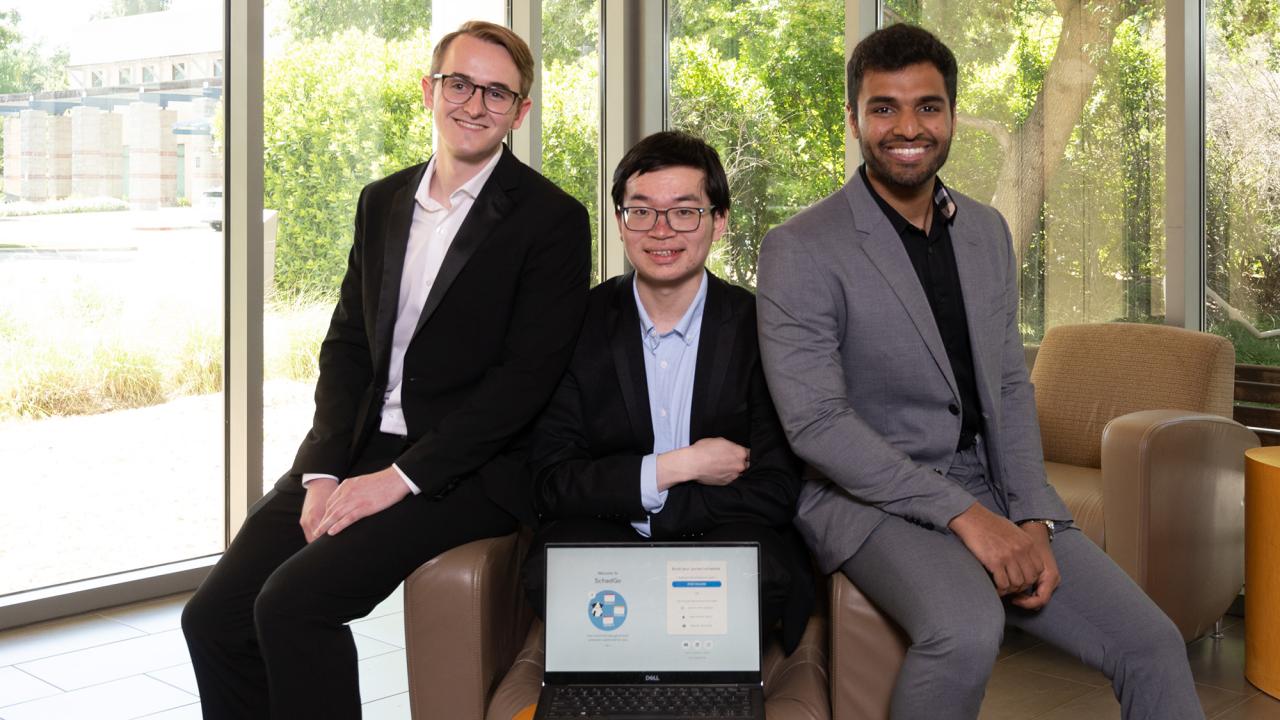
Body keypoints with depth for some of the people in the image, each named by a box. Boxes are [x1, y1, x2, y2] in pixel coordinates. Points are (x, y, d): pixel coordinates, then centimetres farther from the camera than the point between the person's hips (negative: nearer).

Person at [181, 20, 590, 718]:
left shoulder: (552, 220, -5)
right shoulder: (382, 202, 15)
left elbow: (526, 375, -12)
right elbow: (347, 344, 12)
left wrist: (401, 477, -17)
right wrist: (322, 472, -4)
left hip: (462, 469, -6)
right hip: (359, 448, 6)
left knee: (293, 601, -24)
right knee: (213, 615, -9)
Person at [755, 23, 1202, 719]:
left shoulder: (987, 231, 11)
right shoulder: (800, 250, -10)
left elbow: (1010, 387, 11)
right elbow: (814, 422, -16)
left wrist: (1031, 518, -5)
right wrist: (964, 513, -21)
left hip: (989, 494, 6)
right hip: (869, 499, -5)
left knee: (1151, 642, -8)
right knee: (967, 628, -33)